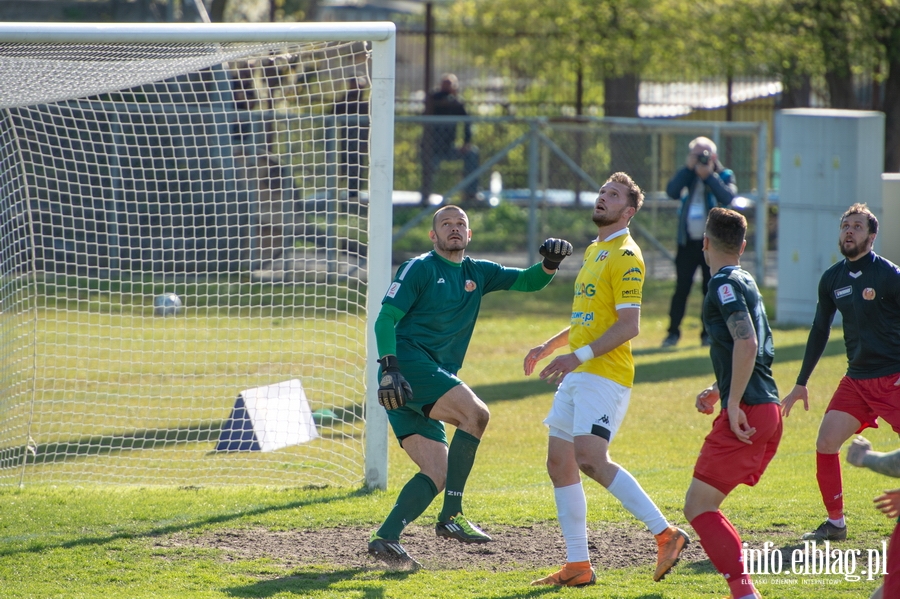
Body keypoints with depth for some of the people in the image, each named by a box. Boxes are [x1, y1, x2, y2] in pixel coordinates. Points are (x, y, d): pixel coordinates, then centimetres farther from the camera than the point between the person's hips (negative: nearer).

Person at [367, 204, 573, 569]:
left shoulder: (476, 273, 18)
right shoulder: (419, 269, -1)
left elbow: (526, 282, 18)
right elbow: (385, 319, -8)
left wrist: (549, 264, -4)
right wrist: (390, 367, -22)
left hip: (433, 377, 8)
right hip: (408, 363, -8)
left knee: (438, 474, -1)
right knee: (475, 413, -24)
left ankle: (386, 538, -4)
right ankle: (451, 517, -24)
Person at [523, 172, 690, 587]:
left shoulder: (625, 256, -10)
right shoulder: (593, 252, 20)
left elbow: (629, 324, -19)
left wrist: (579, 355, -24)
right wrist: (548, 347, 21)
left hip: (604, 376, -10)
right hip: (576, 377, 10)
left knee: (590, 459, -22)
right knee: (559, 463, 6)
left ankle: (665, 534, -16)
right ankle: (578, 566, 9)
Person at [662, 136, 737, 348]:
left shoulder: (724, 176, 3)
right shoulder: (688, 176, 8)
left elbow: (727, 197, -17)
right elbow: (672, 192, -10)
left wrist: (708, 175, -20)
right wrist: (688, 168, -14)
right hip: (688, 241, 1)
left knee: (711, 288, 2)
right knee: (681, 288, -2)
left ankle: (708, 333, 9)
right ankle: (673, 332, 2)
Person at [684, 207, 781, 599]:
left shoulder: (724, 284, -9)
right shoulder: (745, 282, 21)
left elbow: (747, 343, -23)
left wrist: (734, 402, -21)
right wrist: (718, 390, 24)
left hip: (746, 416, -9)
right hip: (768, 410, 9)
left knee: (698, 507, -7)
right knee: (704, 505, 16)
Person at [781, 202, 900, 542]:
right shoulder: (833, 279, 8)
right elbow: (819, 332, 18)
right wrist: (801, 383, 19)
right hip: (856, 379, 6)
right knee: (826, 442, -5)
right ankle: (835, 524, 7)